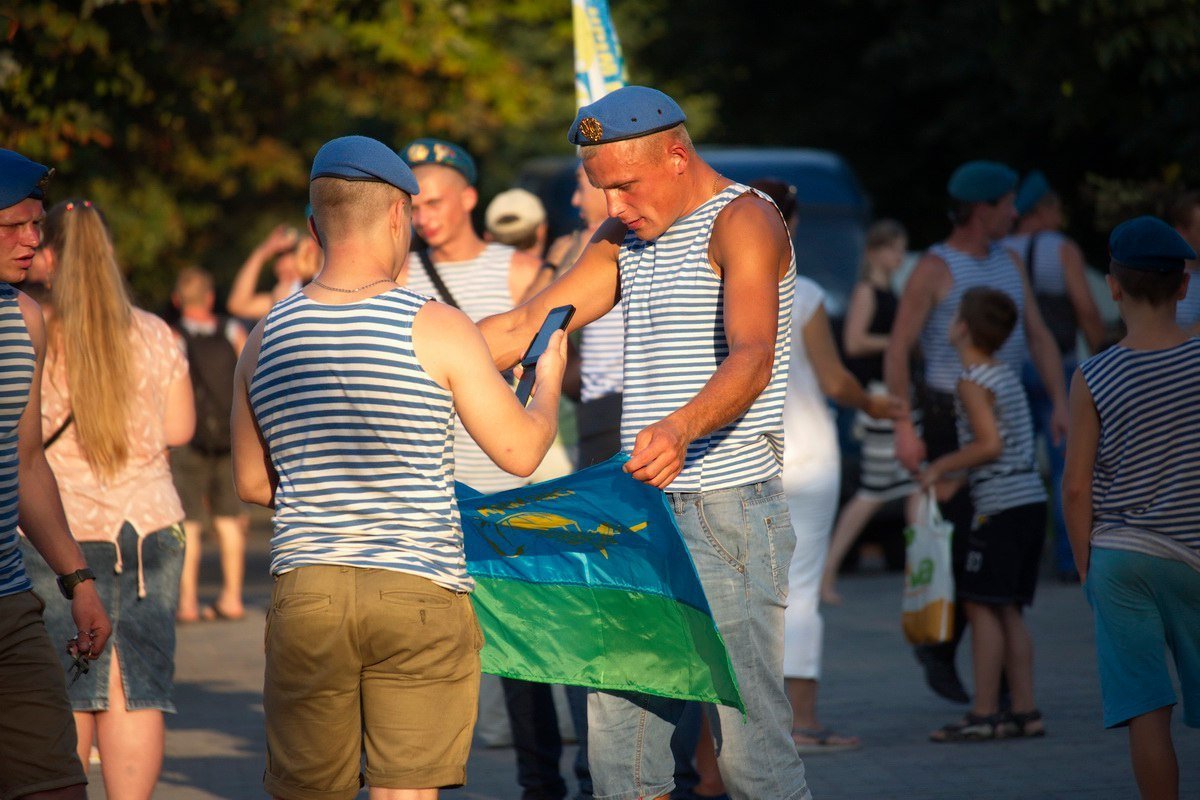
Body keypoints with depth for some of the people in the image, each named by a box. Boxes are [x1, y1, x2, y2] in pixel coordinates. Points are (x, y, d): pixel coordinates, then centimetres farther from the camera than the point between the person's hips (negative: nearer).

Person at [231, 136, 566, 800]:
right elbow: (521, 452, 0)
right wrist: (549, 379, 20)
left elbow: (251, 483, 14)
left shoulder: (266, 340, 4)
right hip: (419, 591, -3)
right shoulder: (436, 329, -8)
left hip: (306, 593, 3)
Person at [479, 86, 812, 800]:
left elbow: (752, 361, -27)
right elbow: (526, 329, 18)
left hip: (728, 513, -8)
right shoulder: (625, 239, 16)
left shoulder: (743, 220, -10)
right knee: (618, 742, 4)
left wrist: (681, 427, -46)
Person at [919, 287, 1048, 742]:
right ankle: (1025, 712, 11)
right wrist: (954, 476, 23)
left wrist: (942, 467, -8)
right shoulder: (1006, 375, 15)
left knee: (982, 606, -5)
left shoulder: (973, 384, -11)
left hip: (1001, 507, -9)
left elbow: (990, 445, -19)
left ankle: (984, 715, -6)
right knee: (1007, 611, 12)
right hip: (1031, 500, 9)